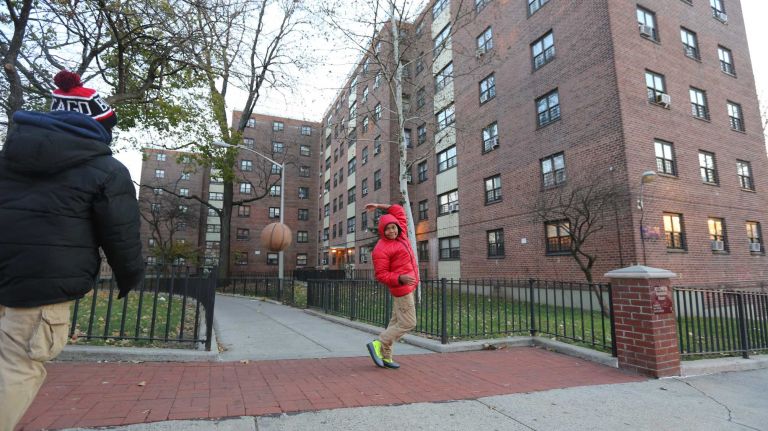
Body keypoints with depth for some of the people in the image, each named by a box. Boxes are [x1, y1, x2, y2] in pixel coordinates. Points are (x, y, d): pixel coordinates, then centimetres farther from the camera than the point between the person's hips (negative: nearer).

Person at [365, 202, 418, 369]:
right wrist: (400, 278, -31)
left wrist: (379, 206, 15)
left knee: (396, 322, 10)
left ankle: (385, 357, 16)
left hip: (405, 286, 8)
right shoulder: (381, 249, -15)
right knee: (408, 324, -7)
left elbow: (399, 210, 16)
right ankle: (377, 344, 1)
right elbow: (381, 275, -17)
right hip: (402, 287, -8)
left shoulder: (400, 235, 7)